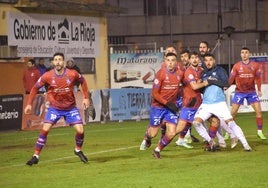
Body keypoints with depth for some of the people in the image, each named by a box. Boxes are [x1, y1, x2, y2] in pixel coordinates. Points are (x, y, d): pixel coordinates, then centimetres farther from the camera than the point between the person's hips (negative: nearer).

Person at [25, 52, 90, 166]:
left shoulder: (72, 74, -15)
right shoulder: (47, 76, -15)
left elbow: (83, 81, 6)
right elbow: (35, 88, -1)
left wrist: (86, 98, 3)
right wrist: (29, 104, -5)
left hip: (71, 108, 1)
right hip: (54, 108, -1)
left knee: (80, 131, -7)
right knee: (45, 129, -15)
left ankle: (78, 150, 24)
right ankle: (36, 156, -6)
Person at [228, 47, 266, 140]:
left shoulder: (255, 65, -5)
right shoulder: (237, 66, -8)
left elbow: (258, 78, 7)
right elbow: (231, 78, -5)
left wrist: (259, 90, 11)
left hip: (251, 92, 1)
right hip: (239, 92, -1)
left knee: (258, 111, -7)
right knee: (233, 112, -3)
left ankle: (260, 132, 3)